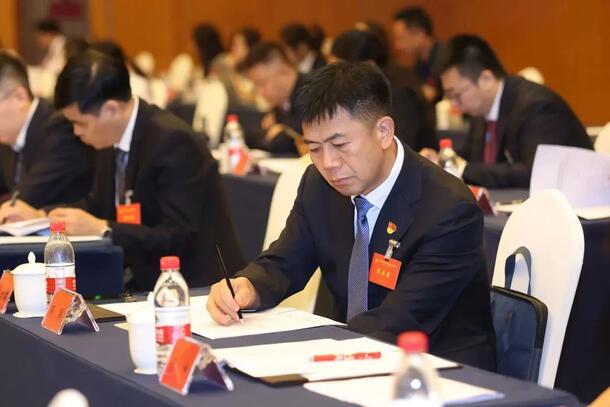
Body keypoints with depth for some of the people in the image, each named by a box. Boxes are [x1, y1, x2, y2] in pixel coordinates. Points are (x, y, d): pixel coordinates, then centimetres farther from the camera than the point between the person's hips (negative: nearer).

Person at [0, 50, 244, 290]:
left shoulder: (173, 142, -19)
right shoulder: (112, 138, 5)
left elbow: (180, 240, -23)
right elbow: (101, 207, 20)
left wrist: (101, 229, -24)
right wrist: (39, 216, 8)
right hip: (147, 280, 8)